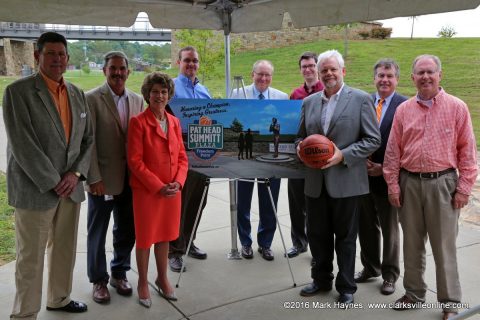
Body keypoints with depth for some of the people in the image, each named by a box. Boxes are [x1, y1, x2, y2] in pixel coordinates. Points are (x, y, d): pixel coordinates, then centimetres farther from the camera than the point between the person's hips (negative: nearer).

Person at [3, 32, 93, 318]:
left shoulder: (78, 94, 9)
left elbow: (88, 139, 10)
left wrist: (76, 173, -4)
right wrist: (53, 183, -14)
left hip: (71, 187, 5)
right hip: (35, 189, -5)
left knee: (65, 249, 16)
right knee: (31, 258, 5)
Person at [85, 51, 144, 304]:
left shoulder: (137, 100, 7)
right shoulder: (92, 99, -8)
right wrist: (94, 178, -16)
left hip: (130, 178, 4)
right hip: (103, 179, -4)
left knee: (127, 231, 15)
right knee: (97, 233, 11)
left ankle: (119, 273, 35)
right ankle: (98, 280, 29)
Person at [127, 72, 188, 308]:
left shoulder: (175, 122, 8)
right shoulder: (138, 122, -9)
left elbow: (182, 157, 8)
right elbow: (135, 160, -13)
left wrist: (178, 182, -7)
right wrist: (158, 186, -17)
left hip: (172, 191, 5)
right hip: (146, 191, -5)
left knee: (165, 235, 17)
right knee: (145, 237, 9)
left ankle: (162, 278, 34)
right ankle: (143, 283, 27)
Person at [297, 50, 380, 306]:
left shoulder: (361, 99, -4)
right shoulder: (309, 102, 10)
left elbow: (373, 140, -7)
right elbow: (301, 136, 18)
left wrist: (343, 155, -18)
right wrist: (300, 147, -5)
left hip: (345, 181, -4)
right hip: (315, 181, 5)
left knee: (345, 237, 9)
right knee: (316, 234, 15)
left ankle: (346, 288, 27)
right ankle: (321, 280, 36)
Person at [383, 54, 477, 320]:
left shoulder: (457, 107, -1)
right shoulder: (403, 110, 5)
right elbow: (393, 150, 6)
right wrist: (392, 184, 2)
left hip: (442, 183, -2)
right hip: (409, 183, 3)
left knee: (444, 246, 5)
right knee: (412, 243, 14)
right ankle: (414, 293, 30)